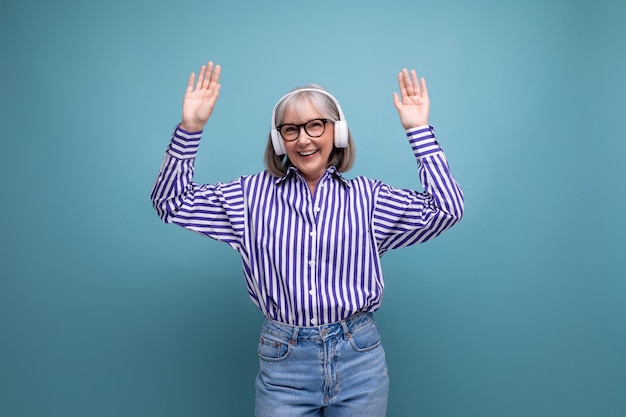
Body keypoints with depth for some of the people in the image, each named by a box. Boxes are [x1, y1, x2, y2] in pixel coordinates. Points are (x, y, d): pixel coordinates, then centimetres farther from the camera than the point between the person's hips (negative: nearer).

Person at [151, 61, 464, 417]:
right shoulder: (253, 194, 2)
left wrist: (419, 130, -9)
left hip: (360, 359, 1)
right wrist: (190, 128, -9)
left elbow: (447, 209, -5)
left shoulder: (367, 197, 1)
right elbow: (172, 202, 2)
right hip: (282, 361, 0)